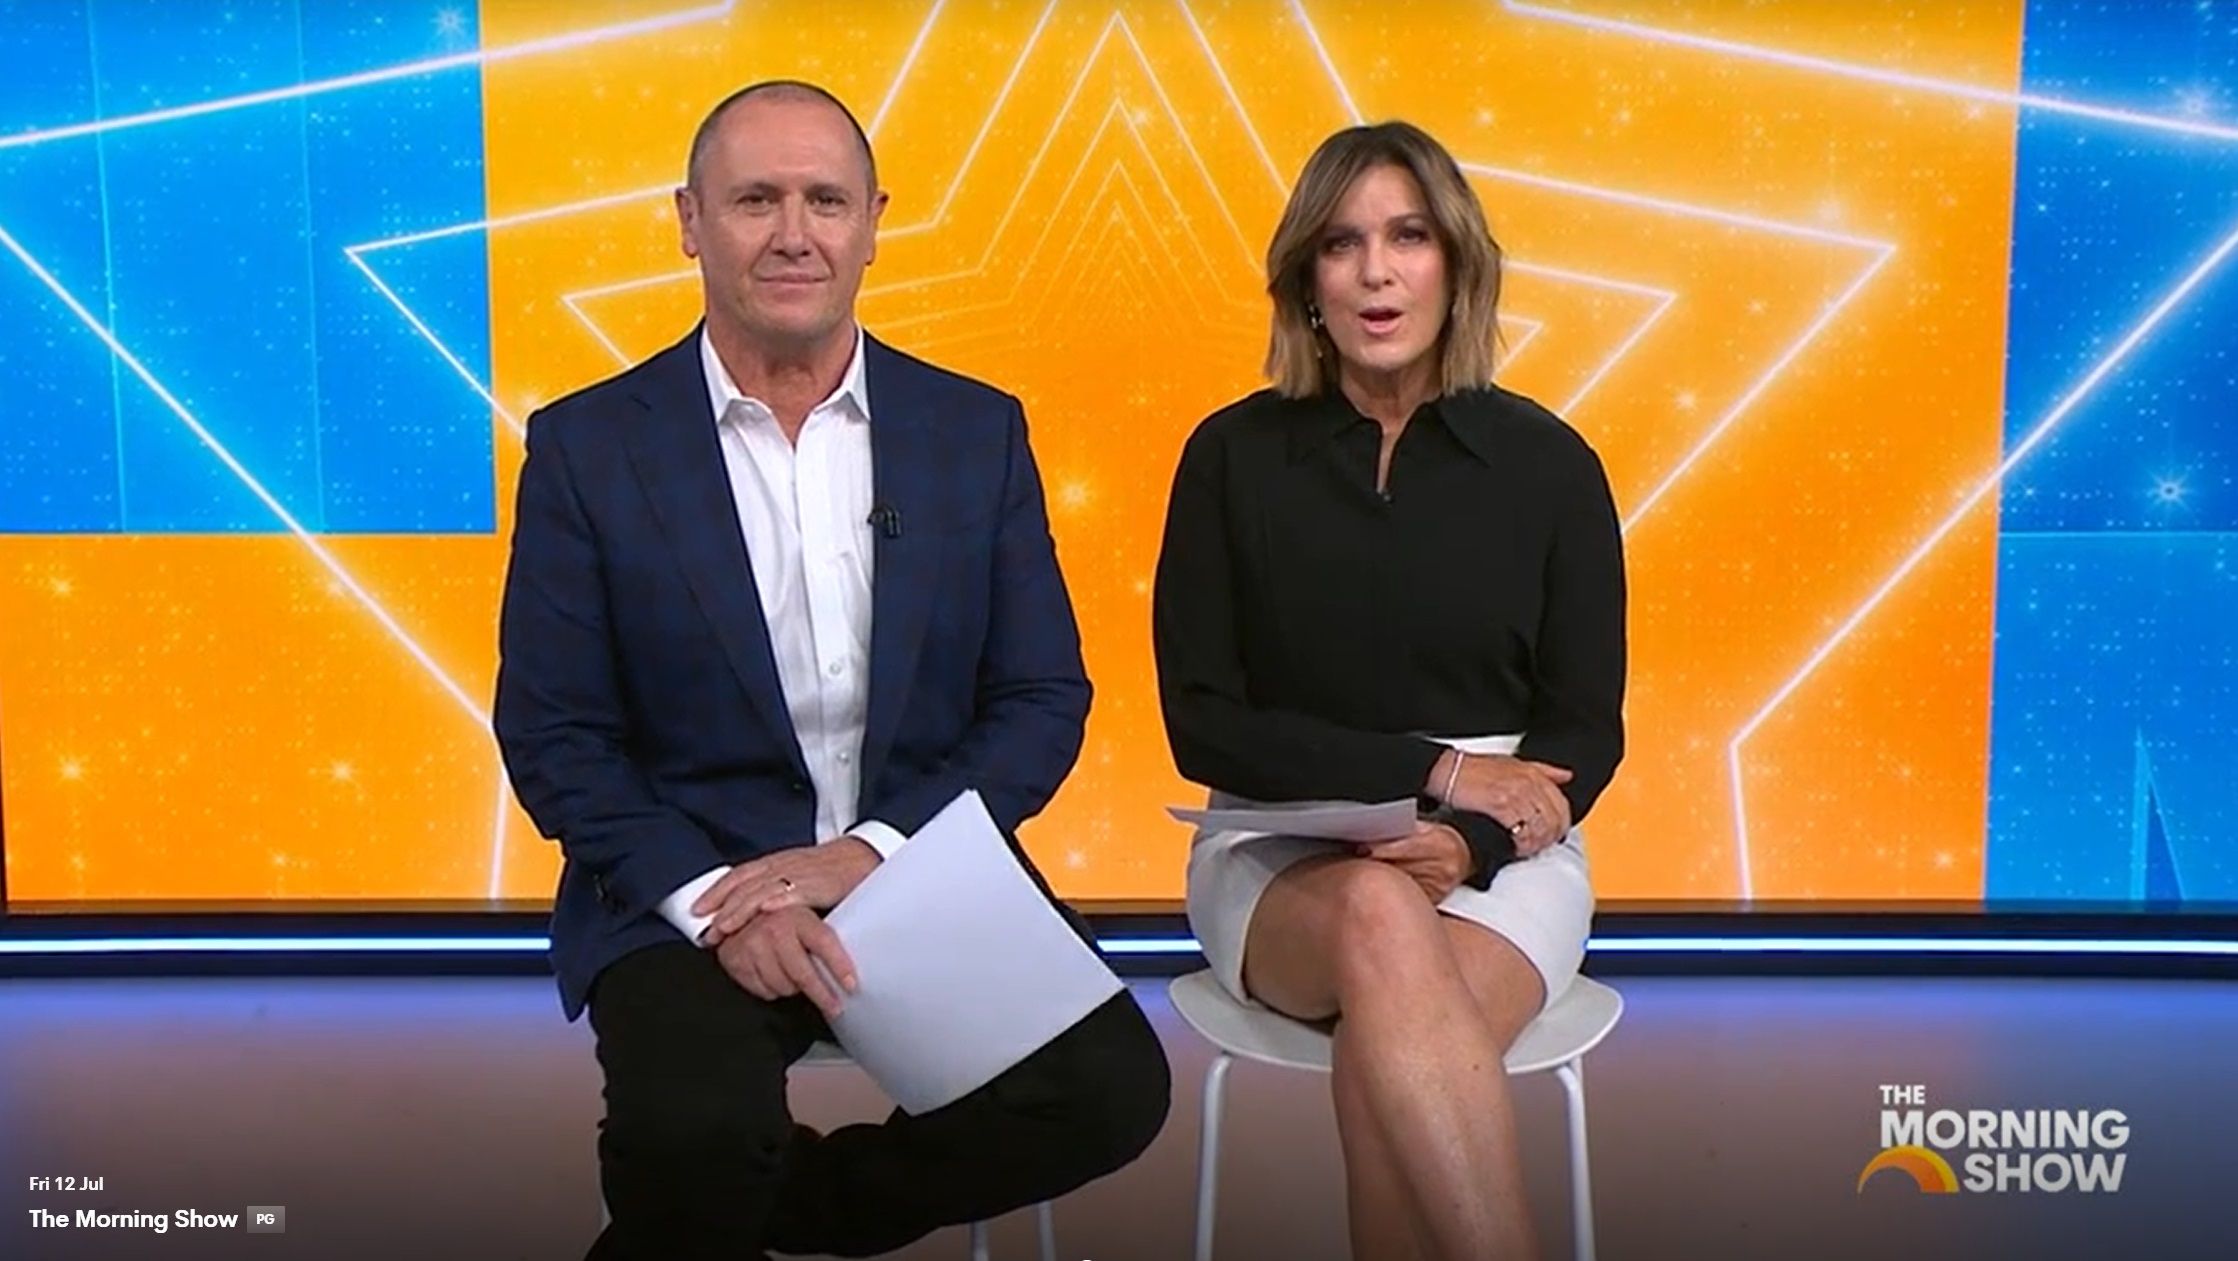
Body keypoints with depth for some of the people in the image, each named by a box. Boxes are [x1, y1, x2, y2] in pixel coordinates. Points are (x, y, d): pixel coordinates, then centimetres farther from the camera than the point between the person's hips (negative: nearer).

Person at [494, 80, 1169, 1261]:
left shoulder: (978, 431, 4)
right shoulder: (587, 445, 0)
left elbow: (1043, 698, 2)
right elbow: (553, 734, -1)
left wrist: (874, 852, -12)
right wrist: (712, 898, -16)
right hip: (687, 887, -2)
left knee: (1110, 1088, -20)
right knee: (697, 1132, -31)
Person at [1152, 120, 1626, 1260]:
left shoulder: (1546, 463, 2)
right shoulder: (1233, 455, 0)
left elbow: (1585, 730, 3)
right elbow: (1204, 724, -4)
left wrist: (1466, 842, -17)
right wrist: (1432, 769, -13)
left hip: (1500, 855, 1)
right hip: (1283, 848, 0)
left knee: (1390, 1080, -32)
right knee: (1380, 918, -36)